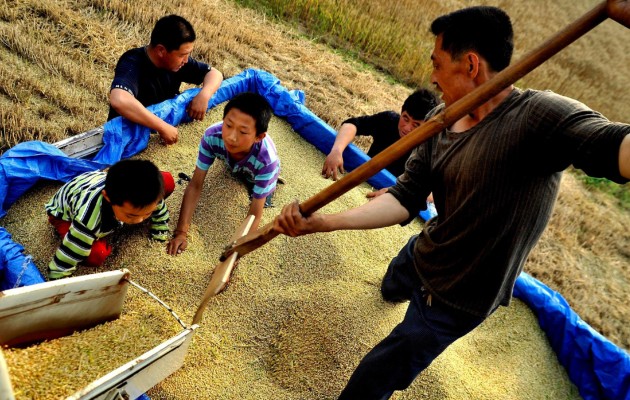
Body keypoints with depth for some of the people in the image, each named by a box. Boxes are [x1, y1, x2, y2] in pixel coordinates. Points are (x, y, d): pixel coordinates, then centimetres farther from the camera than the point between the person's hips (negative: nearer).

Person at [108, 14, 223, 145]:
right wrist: (163, 127, -42)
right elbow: (118, 100, -44)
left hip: (158, 135, 5)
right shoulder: (132, 65, -26)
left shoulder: (176, 59, -9)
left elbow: (214, 73, -1)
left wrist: (204, 94, -20)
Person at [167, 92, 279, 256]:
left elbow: (255, 215, -40)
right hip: (232, 168, 2)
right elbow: (195, 185, -33)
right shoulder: (212, 136, -42)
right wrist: (181, 232, -37)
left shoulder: (267, 160, -48)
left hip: (258, 174, -2)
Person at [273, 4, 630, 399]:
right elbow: (405, 198, -12)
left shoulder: (540, 115, -28)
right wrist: (322, 222, -23)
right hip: (420, 258, 8)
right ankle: (404, 291, 78)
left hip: (459, 300, -7)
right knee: (391, 289, 41)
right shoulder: (440, 124, -6)